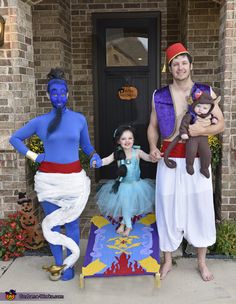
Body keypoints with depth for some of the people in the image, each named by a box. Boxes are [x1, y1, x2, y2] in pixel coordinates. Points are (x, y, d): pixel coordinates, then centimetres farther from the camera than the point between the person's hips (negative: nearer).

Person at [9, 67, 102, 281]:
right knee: (52, 223, 11)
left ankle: (69, 264, 26)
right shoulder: (40, 121, 0)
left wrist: (94, 156, -9)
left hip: (74, 178, 0)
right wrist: (33, 156, 0)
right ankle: (58, 263, 29)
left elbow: (86, 145, 12)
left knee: (71, 223, 8)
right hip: (48, 179, 1)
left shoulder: (79, 119, 1)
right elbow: (15, 138, 11)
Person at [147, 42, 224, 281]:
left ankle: (202, 262, 27)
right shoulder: (159, 96, 3)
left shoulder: (206, 92, 1)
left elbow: (220, 124, 2)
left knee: (200, 208, 7)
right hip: (169, 159, 1)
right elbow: (153, 126, 10)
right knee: (168, 208, 6)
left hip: (197, 159, 0)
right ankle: (167, 260, 25)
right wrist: (153, 147, -9)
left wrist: (202, 130, -18)